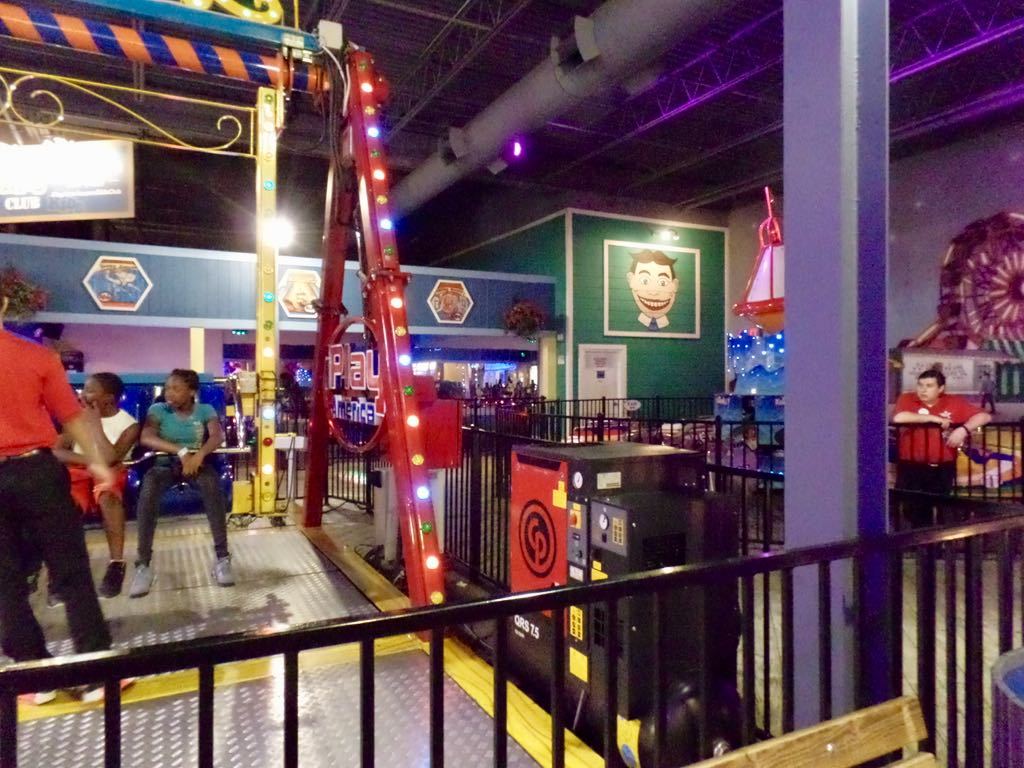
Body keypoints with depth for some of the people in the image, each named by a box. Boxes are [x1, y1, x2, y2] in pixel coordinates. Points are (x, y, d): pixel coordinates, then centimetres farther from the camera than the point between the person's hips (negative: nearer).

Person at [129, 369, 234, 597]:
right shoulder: (158, 410, 4)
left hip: (196, 463, 0)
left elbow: (218, 436, -14)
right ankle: (143, 565, -29)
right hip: (166, 463, 1)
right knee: (148, 491, -35)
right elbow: (146, 438, -14)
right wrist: (181, 451, -28)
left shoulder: (205, 410, 4)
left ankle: (222, 557, -29)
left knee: (212, 486, -35)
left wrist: (199, 454, -35)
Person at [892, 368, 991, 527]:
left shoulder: (954, 402, 4)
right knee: (913, 510, -2)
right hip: (912, 466, -2)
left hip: (943, 468, 2)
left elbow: (984, 416, 2)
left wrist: (963, 429, -16)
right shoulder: (907, 399, -3)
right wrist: (933, 418, -15)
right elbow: (898, 418, -23)